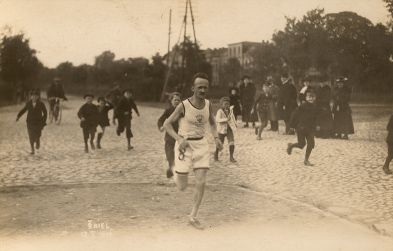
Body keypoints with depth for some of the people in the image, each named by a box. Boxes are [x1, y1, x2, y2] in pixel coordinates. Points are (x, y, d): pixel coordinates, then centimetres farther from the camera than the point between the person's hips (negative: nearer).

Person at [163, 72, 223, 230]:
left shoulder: (208, 104, 0)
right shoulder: (183, 106, -14)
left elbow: (212, 123, 16)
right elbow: (167, 124, -8)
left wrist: (216, 138, -3)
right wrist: (179, 139, -22)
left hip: (201, 145, 4)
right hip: (185, 145, -4)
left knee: (201, 183, -4)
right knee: (182, 187, 2)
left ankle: (193, 217, 10)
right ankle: (176, 175, 39)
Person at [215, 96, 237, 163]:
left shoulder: (230, 110, 3)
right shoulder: (220, 111, -14)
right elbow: (217, 119, -29)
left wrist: (234, 123, 28)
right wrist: (226, 119, -37)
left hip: (230, 129, 4)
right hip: (222, 129, -3)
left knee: (232, 143, -10)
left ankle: (231, 157, 3)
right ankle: (216, 154, 36)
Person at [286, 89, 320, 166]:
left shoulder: (314, 106, 4)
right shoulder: (303, 106, -16)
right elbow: (294, 114, -12)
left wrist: (315, 125, 10)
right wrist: (292, 124, -10)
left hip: (310, 128, 6)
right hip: (301, 127, -6)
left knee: (311, 144, -2)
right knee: (301, 144, -2)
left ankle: (306, 160, 12)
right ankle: (291, 145, 31)